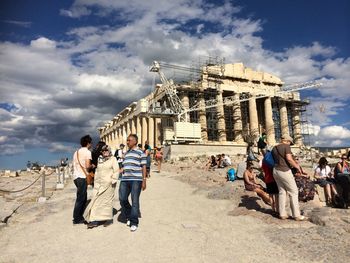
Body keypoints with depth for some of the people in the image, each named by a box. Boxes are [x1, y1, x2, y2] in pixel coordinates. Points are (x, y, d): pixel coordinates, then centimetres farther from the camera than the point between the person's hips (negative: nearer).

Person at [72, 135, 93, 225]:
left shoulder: (77, 152, 18)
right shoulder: (87, 152, -8)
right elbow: (87, 166, -17)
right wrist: (92, 166, 4)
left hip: (76, 176, 9)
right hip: (82, 177, -9)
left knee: (83, 198, 17)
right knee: (80, 199, -1)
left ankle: (80, 216, 23)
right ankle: (76, 219, 5)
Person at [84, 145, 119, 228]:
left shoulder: (113, 159, -3)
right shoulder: (99, 159, 13)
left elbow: (116, 171, -8)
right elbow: (97, 171, 18)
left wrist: (113, 181, -13)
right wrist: (95, 181, 13)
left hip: (108, 183, -5)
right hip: (99, 183, 5)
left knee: (107, 200, 1)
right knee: (96, 200, 1)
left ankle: (109, 218, 14)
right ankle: (95, 220, 6)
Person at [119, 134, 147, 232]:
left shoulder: (140, 153, 1)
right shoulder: (126, 153, 20)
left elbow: (144, 167, -2)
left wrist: (144, 181, -7)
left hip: (136, 180, -6)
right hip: (124, 180, 6)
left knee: (135, 201, -1)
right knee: (122, 199, 3)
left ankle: (134, 222, 9)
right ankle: (128, 216, 27)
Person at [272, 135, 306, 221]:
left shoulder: (274, 148, 14)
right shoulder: (286, 146, -7)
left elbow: (274, 160, 10)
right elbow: (289, 159, -18)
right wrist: (297, 166, -5)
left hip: (276, 171, 7)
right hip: (284, 171, -7)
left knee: (282, 192, 12)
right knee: (293, 192, 2)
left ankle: (282, 214, 14)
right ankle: (296, 215, 5)